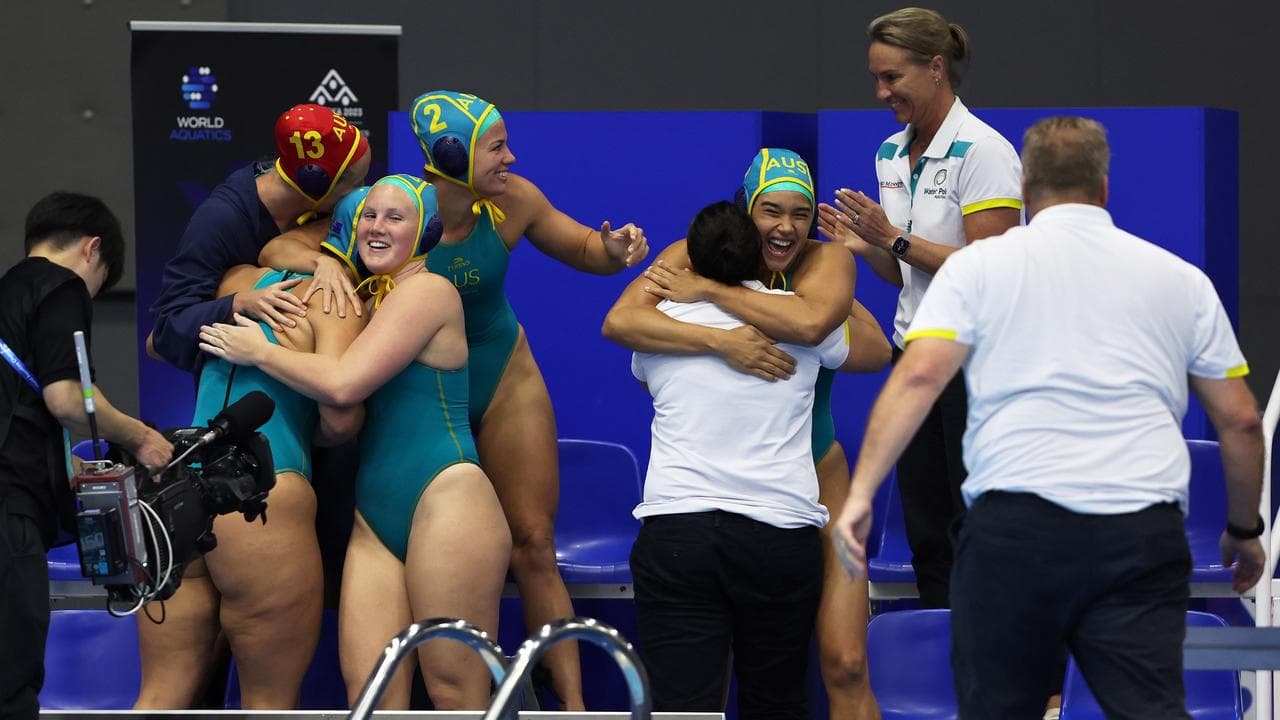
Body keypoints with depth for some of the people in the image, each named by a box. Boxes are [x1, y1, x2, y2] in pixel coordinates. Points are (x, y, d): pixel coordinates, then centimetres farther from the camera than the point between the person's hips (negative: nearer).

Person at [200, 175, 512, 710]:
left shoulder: (427, 290, -5)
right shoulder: (368, 295, 20)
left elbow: (342, 384, -14)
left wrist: (258, 351, -3)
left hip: (444, 502, -8)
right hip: (376, 518, 8)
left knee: (456, 696, -10)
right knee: (370, 698, -5)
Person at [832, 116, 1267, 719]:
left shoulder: (979, 265, 10)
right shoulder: (1181, 279, 17)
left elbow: (917, 377, -3)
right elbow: (1239, 420, 17)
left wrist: (860, 493, -4)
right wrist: (1244, 528, 30)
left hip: (1012, 530, -1)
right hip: (1144, 532, 1)